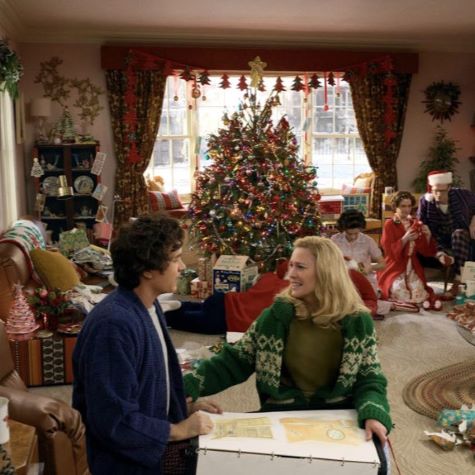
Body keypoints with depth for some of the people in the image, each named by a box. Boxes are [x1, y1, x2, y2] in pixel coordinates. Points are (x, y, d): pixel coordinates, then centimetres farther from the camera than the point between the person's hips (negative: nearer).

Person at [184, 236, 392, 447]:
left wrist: (373, 415, -24)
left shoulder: (357, 322, -4)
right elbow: (234, 361, -1)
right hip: (284, 411, 1)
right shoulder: (278, 315, -3)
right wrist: (186, 387, -14)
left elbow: (369, 379, -1)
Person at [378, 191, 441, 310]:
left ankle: (426, 297, 0)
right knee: (399, 290, -30)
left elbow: (426, 252, 6)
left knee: (417, 290, -28)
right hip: (394, 267, -2)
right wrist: (405, 239, -23)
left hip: (412, 267, 2)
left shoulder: (416, 224, 10)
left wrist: (428, 236, -12)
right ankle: (427, 297, -9)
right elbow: (389, 251, -11)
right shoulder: (389, 224, -3)